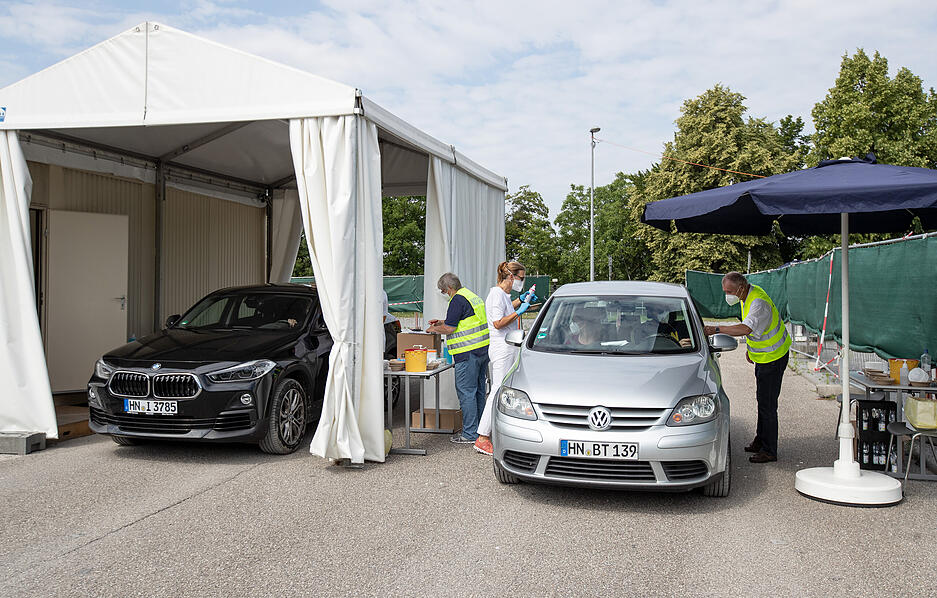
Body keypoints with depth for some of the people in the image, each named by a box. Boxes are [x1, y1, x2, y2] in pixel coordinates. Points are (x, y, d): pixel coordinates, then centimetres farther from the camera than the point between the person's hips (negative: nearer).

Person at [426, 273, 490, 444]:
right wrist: (442, 322, 28)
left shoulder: (458, 299, -12)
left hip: (468, 353, -10)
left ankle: (470, 434, -2)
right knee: (478, 390, 14)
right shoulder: (472, 296, 18)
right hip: (483, 349, 10)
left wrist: (434, 329, 3)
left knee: (466, 392, -5)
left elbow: (449, 329, -15)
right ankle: (478, 429, 22)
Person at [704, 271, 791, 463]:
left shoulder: (759, 302, -29)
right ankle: (760, 441, 31)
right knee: (762, 398, 18)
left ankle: (769, 451, 2)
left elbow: (746, 329, -44)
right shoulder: (747, 295, 3)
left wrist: (717, 329, -44)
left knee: (767, 403, -6)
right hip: (762, 355, 10)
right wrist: (749, 348, 17)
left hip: (773, 357, -10)